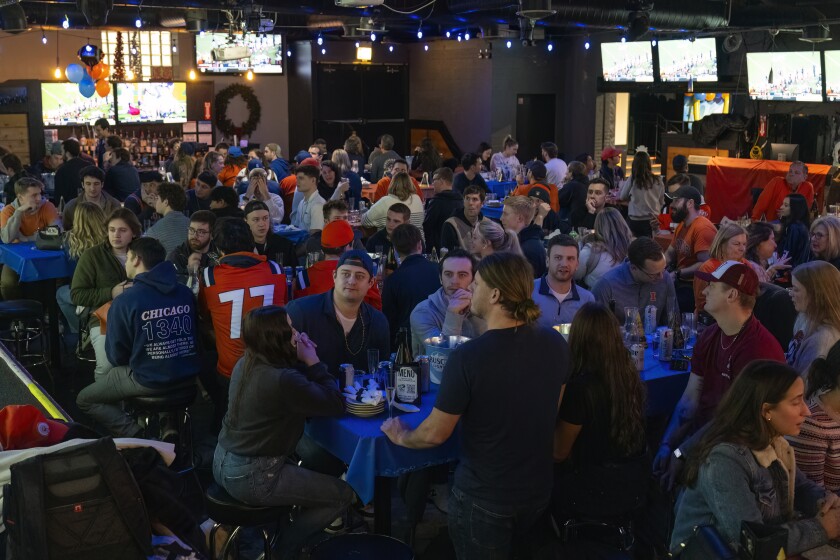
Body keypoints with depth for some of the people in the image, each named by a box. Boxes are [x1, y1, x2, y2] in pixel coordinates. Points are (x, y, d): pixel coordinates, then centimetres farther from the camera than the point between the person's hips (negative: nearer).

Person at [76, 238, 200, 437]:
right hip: (188, 375, 6)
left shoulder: (125, 301, -15)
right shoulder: (186, 293, -2)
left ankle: (136, 435, -1)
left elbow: (116, 356, -7)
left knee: (84, 400, 15)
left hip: (149, 381, -6)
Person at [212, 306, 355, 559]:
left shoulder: (245, 364, 2)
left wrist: (304, 362, -2)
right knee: (343, 494, 3)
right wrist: (313, 362, -11)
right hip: (250, 477, -9)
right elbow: (337, 405, -17)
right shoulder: (283, 379, -26)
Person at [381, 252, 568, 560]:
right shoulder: (555, 343, -10)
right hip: (538, 488, 5)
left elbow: (434, 434, -18)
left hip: (483, 495, -5)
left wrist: (401, 436, 3)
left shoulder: (467, 357, -29)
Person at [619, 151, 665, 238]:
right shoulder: (657, 181, -3)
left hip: (635, 220, -2)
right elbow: (661, 202, 10)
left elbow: (622, 196, 6)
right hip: (652, 220, 2)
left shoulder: (632, 179, -9)